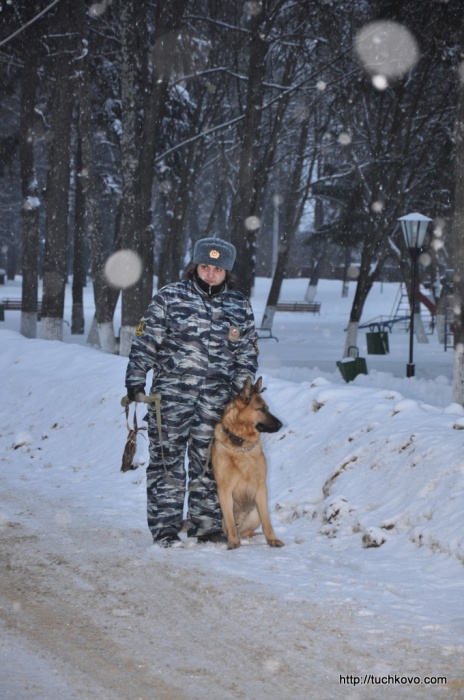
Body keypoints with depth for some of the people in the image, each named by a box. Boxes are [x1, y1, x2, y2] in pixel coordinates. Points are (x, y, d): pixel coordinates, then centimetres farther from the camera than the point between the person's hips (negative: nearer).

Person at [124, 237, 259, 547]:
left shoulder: (239, 306, 10)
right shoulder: (169, 298, 1)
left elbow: (247, 353, 15)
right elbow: (145, 341, 1)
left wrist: (241, 390, 6)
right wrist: (136, 381, -4)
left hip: (216, 400, 3)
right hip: (171, 394, -3)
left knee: (209, 463, 7)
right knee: (168, 462, -2)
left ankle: (207, 524, 16)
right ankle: (166, 528, 1)